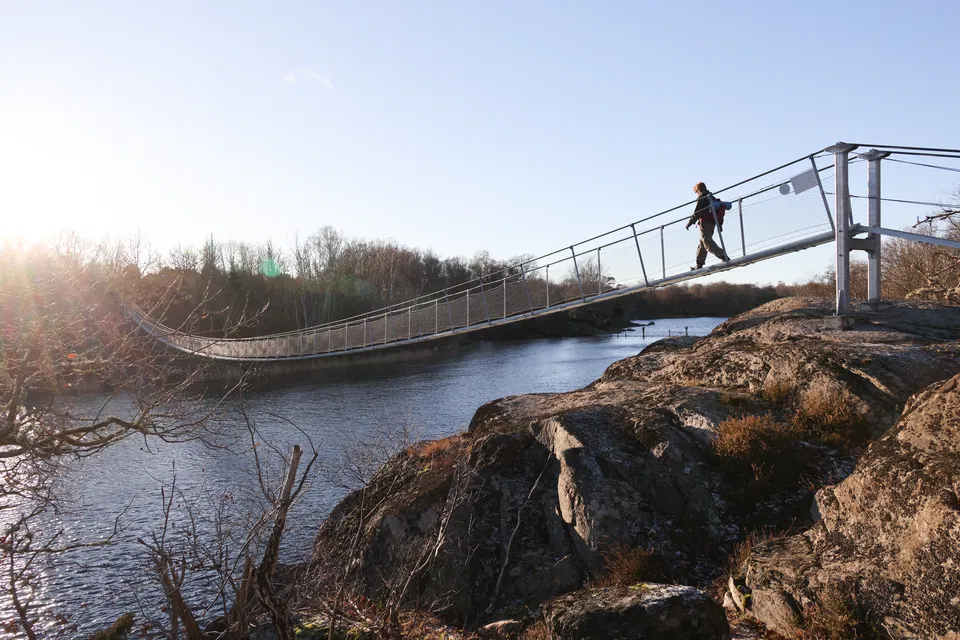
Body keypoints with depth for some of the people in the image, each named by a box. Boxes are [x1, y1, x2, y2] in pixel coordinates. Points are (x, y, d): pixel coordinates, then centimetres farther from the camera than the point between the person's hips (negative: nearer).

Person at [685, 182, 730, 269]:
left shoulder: (702, 197, -2)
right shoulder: (712, 197, 23)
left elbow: (697, 211, -12)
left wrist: (690, 222, -9)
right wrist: (720, 224, 21)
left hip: (705, 222, -9)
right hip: (712, 223, 9)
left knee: (707, 241, -16)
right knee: (702, 243, 12)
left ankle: (723, 256, -30)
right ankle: (699, 265, 12)